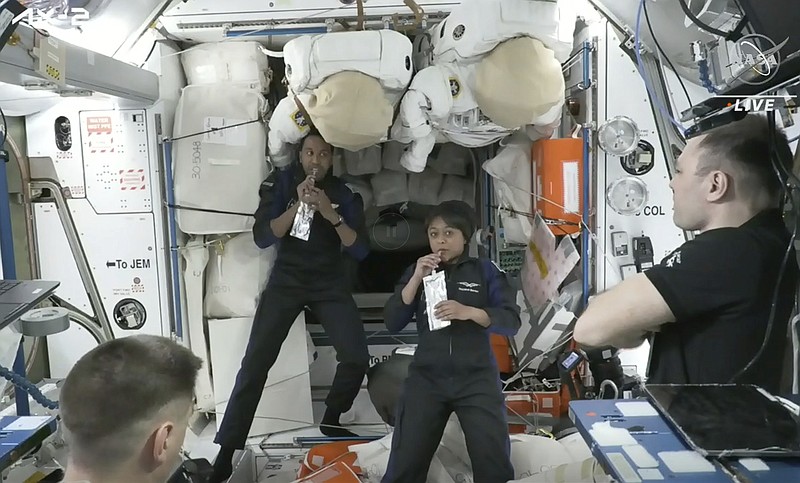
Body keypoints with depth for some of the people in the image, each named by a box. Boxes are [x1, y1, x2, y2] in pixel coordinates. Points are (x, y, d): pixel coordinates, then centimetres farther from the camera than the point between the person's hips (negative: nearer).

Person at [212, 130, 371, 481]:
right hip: (287, 278, -1)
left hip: (330, 282, 1)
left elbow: (360, 250, -9)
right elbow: (262, 238, -12)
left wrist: (331, 215, -22)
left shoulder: (345, 194, 0)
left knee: (356, 357, -10)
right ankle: (227, 450, 0)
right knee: (256, 361, -9)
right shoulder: (281, 182, -3)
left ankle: (330, 421, 17)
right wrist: (297, 206, -23)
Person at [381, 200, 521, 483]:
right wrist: (416, 279, -9)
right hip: (426, 378, 2)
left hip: (477, 378, -1)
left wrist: (468, 312, -19)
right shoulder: (418, 271, 9)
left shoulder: (485, 271, 3)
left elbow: (512, 321, -3)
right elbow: (392, 323, 1)